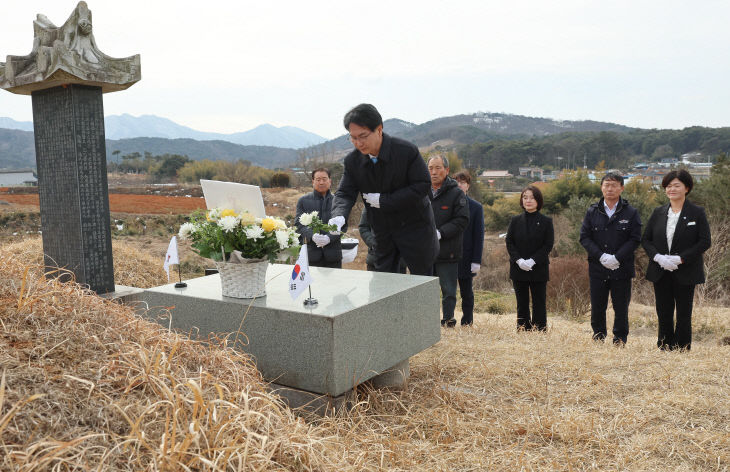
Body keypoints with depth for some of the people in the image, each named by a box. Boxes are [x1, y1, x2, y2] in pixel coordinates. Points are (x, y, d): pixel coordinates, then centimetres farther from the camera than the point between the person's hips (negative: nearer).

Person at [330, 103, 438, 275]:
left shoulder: (407, 151, -19)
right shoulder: (353, 160, -7)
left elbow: (423, 185, -18)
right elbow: (344, 193, -8)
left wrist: (383, 200, -22)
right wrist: (339, 216, -32)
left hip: (415, 227, -4)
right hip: (383, 233, 4)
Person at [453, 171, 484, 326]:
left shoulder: (476, 207, 2)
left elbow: (479, 236, 0)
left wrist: (476, 261, -7)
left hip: (465, 258, -1)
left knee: (466, 294, 9)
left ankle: (467, 324, 20)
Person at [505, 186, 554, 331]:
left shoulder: (546, 221, 0)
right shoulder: (515, 220, 7)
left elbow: (548, 245, -5)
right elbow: (509, 242, 2)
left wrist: (532, 261, -16)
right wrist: (519, 260, -13)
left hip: (539, 270, -2)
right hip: (518, 269, 2)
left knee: (539, 304, 3)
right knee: (522, 304, 7)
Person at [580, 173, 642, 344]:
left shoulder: (631, 213, 0)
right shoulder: (592, 212, 5)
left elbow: (635, 239, -5)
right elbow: (584, 237, 0)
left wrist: (617, 258, -15)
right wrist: (601, 256, -12)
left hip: (621, 269, -1)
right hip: (597, 268, 2)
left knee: (621, 307, 6)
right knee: (597, 306, 9)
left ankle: (620, 339, 20)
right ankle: (598, 336, 24)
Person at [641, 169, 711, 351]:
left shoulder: (697, 212, -3)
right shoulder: (658, 213, 7)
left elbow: (705, 242, -8)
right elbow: (645, 239, 7)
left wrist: (680, 259, -17)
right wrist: (658, 257, -11)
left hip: (685, 273, -3)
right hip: (661, 273, 3)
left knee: (684, 315, 4)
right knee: (664, 314, 7)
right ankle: (664, 351, 17)